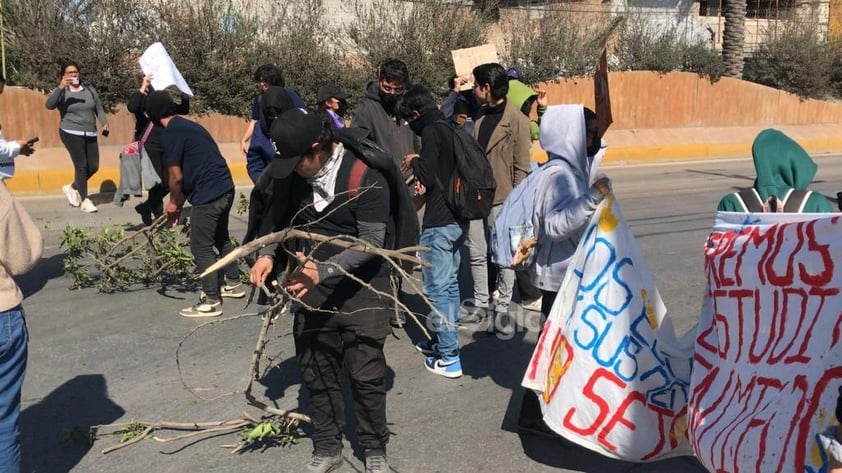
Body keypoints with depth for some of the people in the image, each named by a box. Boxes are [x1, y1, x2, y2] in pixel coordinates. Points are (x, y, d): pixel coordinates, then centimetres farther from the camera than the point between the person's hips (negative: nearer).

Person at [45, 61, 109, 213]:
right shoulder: (61, 92, -1)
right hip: (71, 133, -5)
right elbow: (49, 105, -18)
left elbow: (99, 108, 14)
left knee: (93, 166, 6)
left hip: (90, 134, 5)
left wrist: (105, 123, -3)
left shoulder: (89, 88, 10)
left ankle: (72, 187, 29)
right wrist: (60, 87, -27)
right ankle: (84, 200, 0)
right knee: (81, 165, -9)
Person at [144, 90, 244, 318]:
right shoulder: (188, 126, 18)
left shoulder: (170, 133, -10)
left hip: (208, 195, -9)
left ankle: (211, 302, 5)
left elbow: (177, 176, -10)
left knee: (201, 248, 0)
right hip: (225, 188, 9)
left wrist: (173, 202, 8)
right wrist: (179, 201, 23)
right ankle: (234, 283, 38)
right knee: (221, 238, 25)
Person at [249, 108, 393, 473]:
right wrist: (269, 254, -8)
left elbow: (371, 240, -23)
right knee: (316, 373, 13)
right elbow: (284, 223, 11)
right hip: (311, 289, 5)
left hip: (361, 289, -5)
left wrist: (324, 270, -34)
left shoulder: (365, 177, -20)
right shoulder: (292, 176, -2)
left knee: (366, 374, 2)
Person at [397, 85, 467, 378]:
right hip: (458, 219, 9)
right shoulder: (451, 129, 12)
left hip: (439, 222, -9)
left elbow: (428, 177, -19)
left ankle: (449, 357, -1)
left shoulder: (430, 131, -13)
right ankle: (446, 342, 29)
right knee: (449, 283, 17)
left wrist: (414, 161, -1)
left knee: (437, 288, -4)